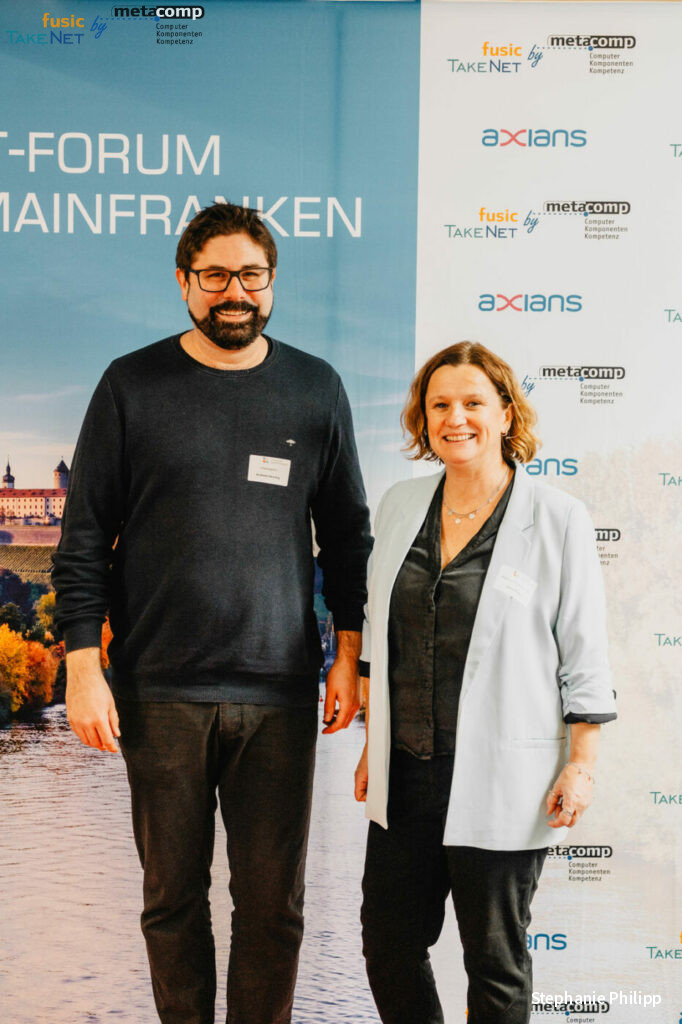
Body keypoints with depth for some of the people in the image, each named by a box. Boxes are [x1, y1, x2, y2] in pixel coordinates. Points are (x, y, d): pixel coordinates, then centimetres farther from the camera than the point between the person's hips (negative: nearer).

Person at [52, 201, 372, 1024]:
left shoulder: (315, 389, 7)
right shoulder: (132, 386, 3)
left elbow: (347, 534, 12)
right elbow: (84, 536, 3)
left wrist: (349, 658, 6)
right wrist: (83, 664, -5)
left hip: (279, 691, 1)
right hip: (161, 692, -1)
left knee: (272, 901, 5)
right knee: (173, 894, 9)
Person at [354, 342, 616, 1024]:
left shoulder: (558, 519, -6)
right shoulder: (400, 506, 8)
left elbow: (584, 656, -4)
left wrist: (582, 764, -8)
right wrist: (373, 744, 15)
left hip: (502, 782, -4)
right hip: (406, 771, 5)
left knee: (495, 961, 8)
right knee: (388, 943, 12)